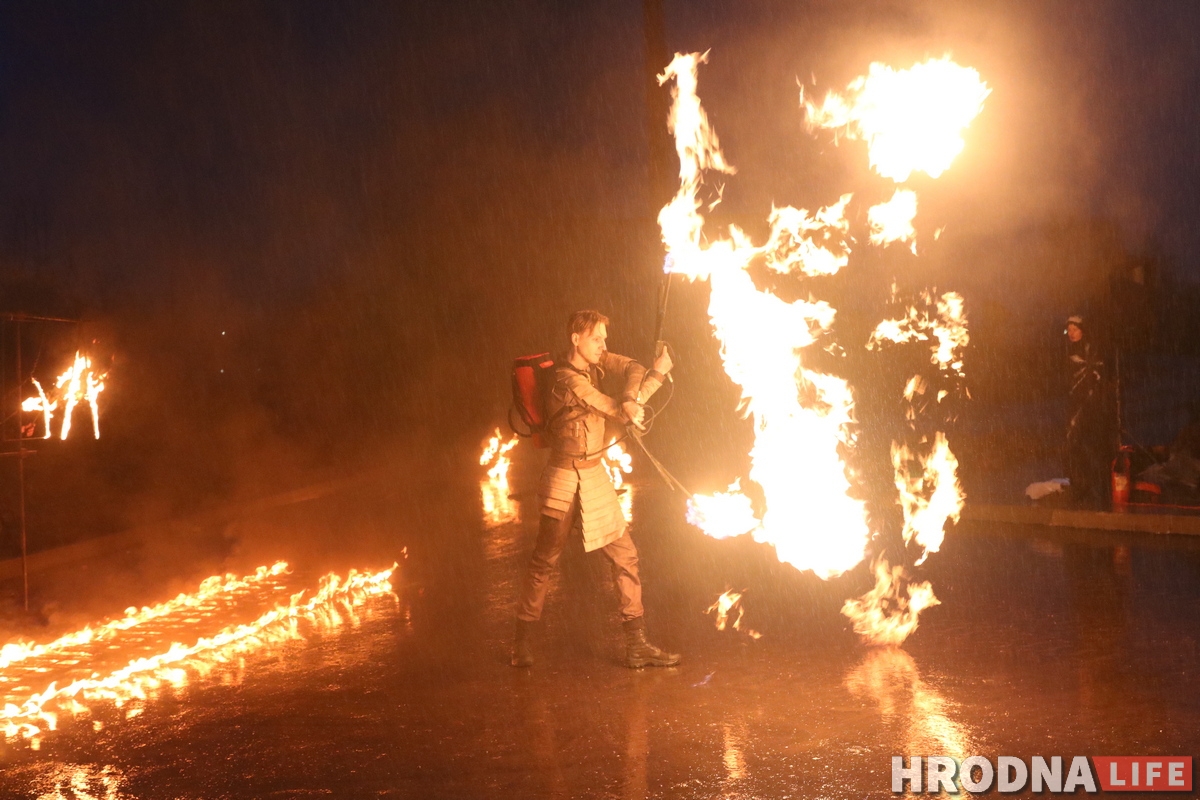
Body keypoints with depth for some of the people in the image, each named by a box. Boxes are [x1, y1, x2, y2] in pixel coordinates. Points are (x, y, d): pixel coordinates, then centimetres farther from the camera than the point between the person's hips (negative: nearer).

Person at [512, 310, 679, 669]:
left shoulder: (593, 361, 4)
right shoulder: (568, 380, -20)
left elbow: (632, 368, -7)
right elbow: (615, 411, -17)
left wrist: (630, 400, -28)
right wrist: (659, 373, -13)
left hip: (596, 477, 8)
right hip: (566, 480, -8)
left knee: (624, 556, 5)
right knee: (543, 562, 3)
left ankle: (636, 645, 10)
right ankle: (523, 644, 16)